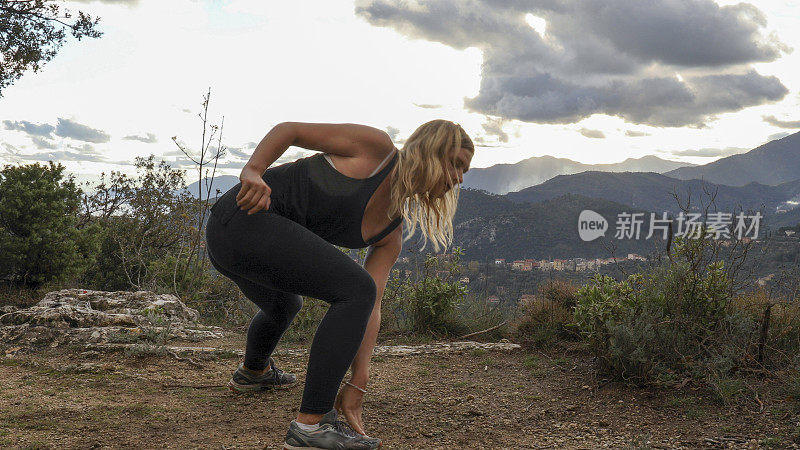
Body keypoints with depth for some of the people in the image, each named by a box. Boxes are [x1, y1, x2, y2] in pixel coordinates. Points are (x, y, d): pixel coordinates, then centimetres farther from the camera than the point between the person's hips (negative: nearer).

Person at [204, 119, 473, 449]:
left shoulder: (391, 235, 13)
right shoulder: (377, 148, -7)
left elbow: (372, 306, 8)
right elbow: (288, 129, -8)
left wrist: (357, 385, 2)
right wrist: (253, 170, -24)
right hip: (246, 217, -10)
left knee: (284, 307, 36)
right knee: (355, 291, -18)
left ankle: (252, 372, 71)